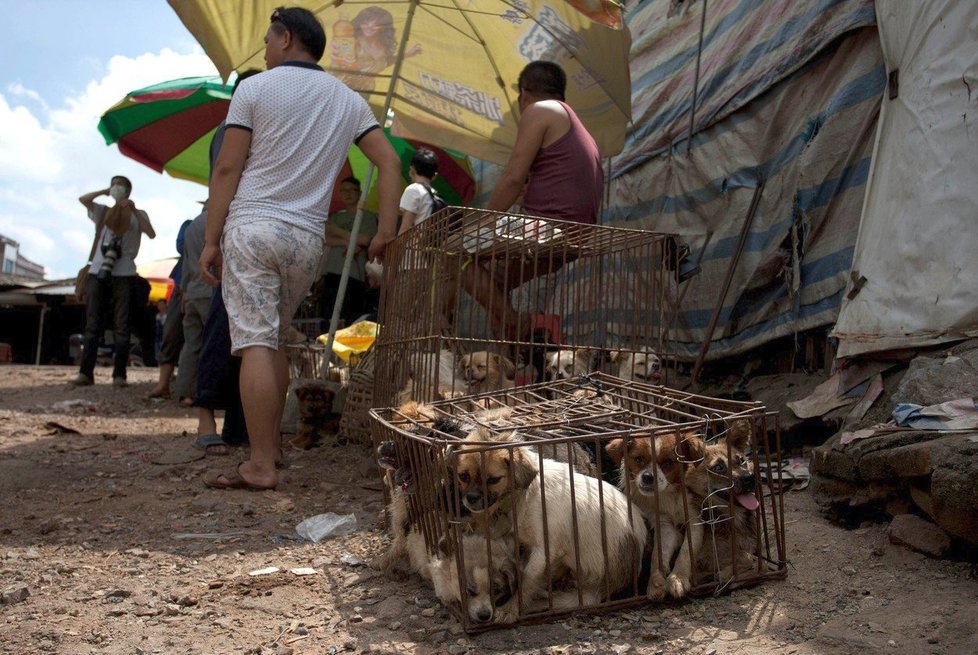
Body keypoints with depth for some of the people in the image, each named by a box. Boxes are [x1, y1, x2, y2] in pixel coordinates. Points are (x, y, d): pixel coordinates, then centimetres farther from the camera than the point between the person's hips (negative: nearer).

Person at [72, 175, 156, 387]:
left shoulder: (137, 214, 13)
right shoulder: (104, 211, 21)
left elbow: (151, 234, -4)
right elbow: (83, 199, 8)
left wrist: (134, 210, -8)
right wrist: (105, 191, 7)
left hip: (123, 274, -3)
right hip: (98, 271, 3)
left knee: (121, 326, -5)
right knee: (92, 324, -2)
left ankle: (119, 374, -6)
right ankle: (86, 372, -3)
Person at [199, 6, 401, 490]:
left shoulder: (255, 88, 1)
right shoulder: (348, 101, 14)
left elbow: (227, 169, -5)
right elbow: (390, 163, 5)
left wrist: (210, 240, -3)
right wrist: (386, 230, 2)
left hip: (252, 226, -4)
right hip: (308, 237, 5)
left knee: (256, 344, -8)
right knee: (276, 342, 15)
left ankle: (261, 466, -10)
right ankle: (269, 444, 21)